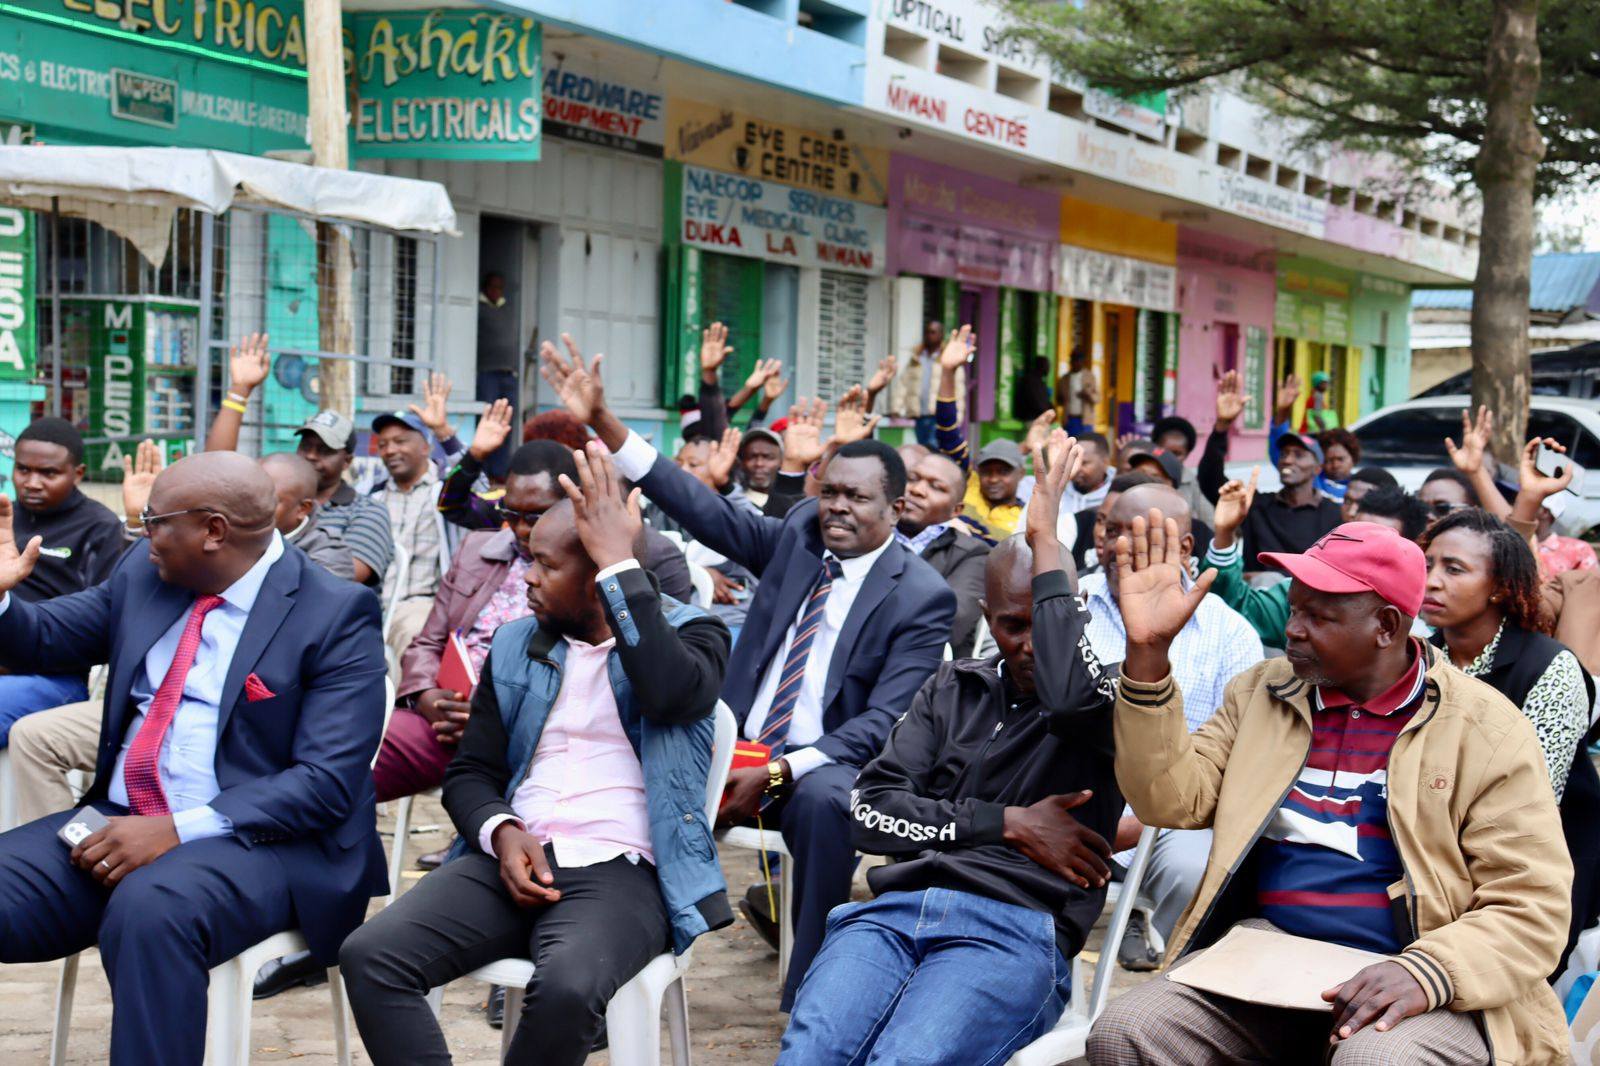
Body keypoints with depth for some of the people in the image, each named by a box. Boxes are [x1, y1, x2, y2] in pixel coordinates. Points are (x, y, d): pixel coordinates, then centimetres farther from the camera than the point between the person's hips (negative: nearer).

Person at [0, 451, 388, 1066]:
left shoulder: (336, 615, -9)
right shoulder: (142, 574, 11)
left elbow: (328, 782, -16)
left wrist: (180, 830, -23)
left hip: (260, 839, -6)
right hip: (119, 822, 7)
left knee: (149, 911, -37)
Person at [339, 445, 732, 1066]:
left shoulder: (691, 632, 4)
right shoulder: (515, 646, 17)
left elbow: (670, 692, -20)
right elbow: (470, 772, 16)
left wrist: (620, 560, -16)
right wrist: (502, 832, -7)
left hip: (621, 871, -4)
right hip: (513, 860, 5)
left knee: (567, 987, -37)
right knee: (369, 957, -21)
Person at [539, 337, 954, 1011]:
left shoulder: (922, 597, -6)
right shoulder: (798, 536, 8)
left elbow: (884, 722, -13)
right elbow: (704, 508, 1)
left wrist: (779, 771, -23)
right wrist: (600, 420, -8)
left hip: (821, 767, -4)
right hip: (739, 745, 5)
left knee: (824, 800, -37)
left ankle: (807, 1001, -23)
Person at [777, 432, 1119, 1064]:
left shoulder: (1110, 698, 8)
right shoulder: (953, 689, 22)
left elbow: (1067, 692, -19)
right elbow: (870, 810, 12)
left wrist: (1046, 544, -8)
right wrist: (1008, 824, 0)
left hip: (1015, 927, -4)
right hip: (895, 910, 4)